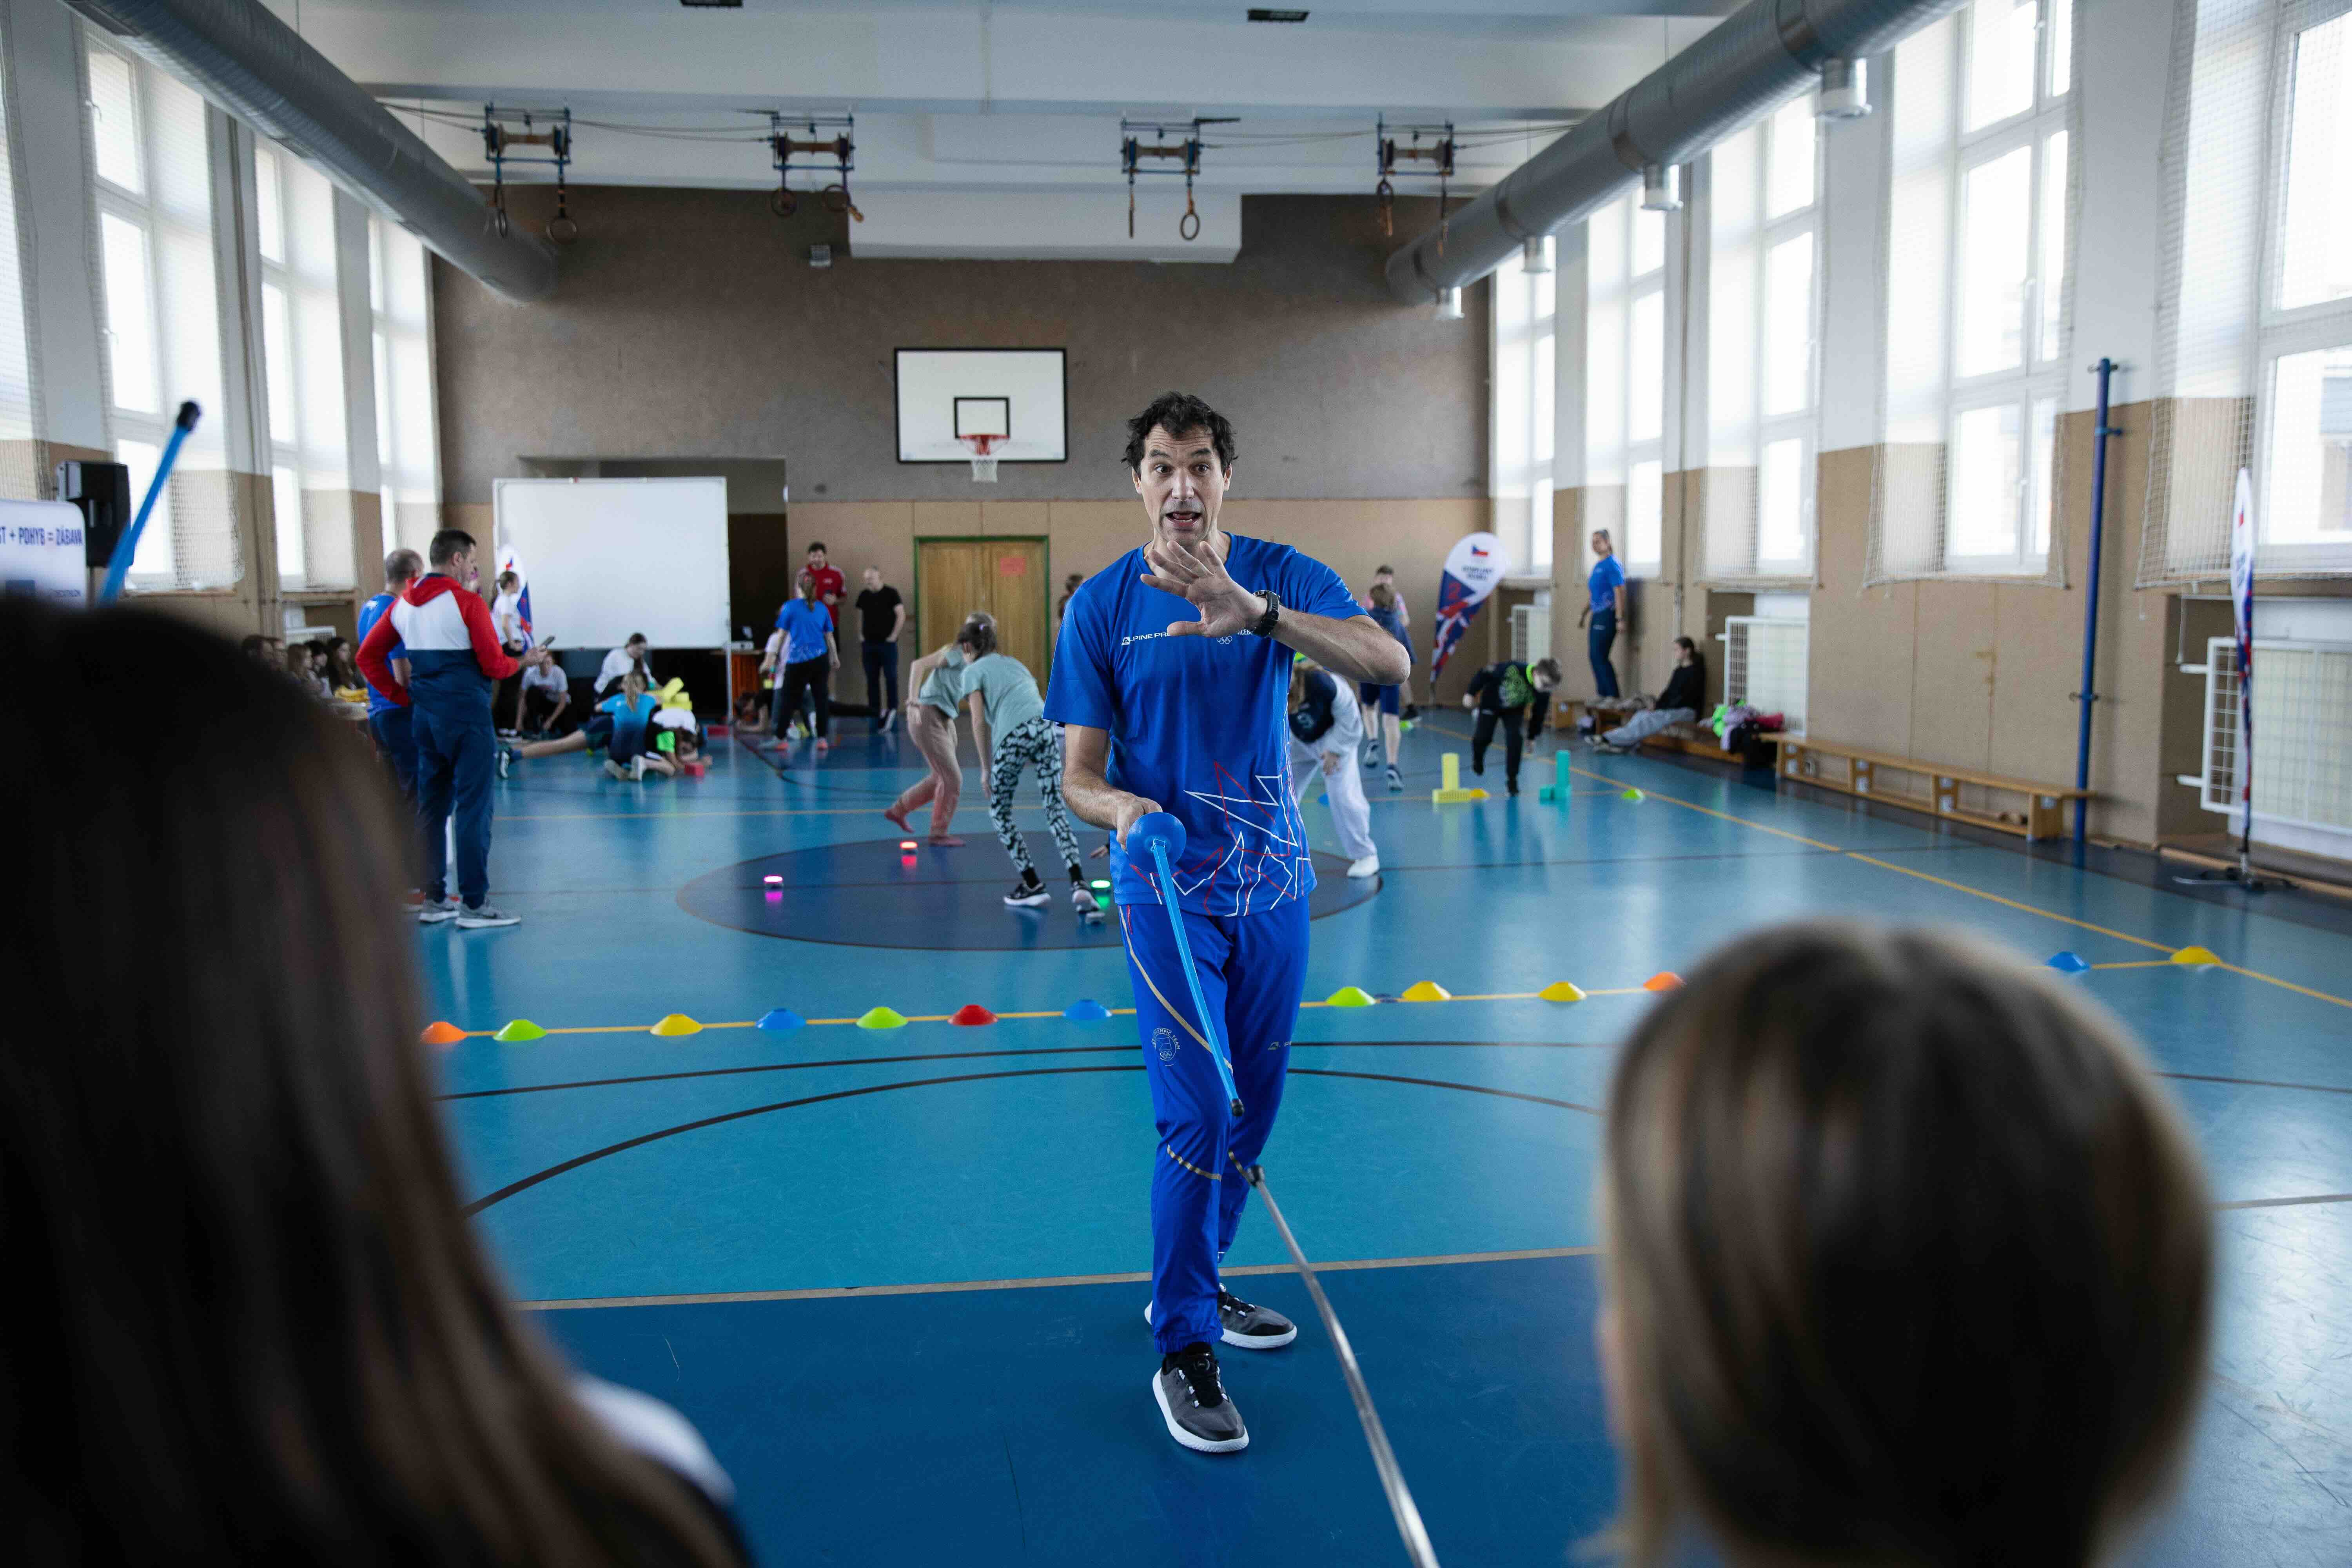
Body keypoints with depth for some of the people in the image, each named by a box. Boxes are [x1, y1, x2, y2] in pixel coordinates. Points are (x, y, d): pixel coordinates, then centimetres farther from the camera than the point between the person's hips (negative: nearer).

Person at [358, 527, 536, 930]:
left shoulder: (403, 605, 10)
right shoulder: (467, 602, -11)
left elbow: (367, 657, 12)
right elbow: (494, 666, -12)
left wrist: (402, 695, 11)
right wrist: (522, 661, 7)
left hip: (424, 717, 7)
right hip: (467, 717, -7)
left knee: (431, 808, 13)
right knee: (473, 810, -2)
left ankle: (433, 900, 18)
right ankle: (474, 904, 0)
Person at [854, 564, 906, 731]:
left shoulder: (891, 594, -6)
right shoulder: (863, 595, 7)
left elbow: (901, 615, -7)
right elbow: (860, 617, 16)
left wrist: (894, 636, -10)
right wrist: (860, 636, 7)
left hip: (887, 644, -4)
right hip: (869, 644, 4)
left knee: (891, 678, -2)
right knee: (872, 679, 6)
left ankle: (892, 710, 4)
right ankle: (874, 711, 12)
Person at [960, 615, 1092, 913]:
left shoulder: (973, 672, 13)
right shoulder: (1014, 663, 32)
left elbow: (979, 721, 2)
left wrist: (986, 768, 7)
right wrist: (1032, 756, 34)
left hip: (1014, 735, -5)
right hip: (1047, 726, 5)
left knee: (1000, 813, 14)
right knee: (1056, 810, 4)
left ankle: (1033, 886, 11)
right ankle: (1079, 885, -14)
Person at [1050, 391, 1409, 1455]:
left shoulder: (1282, 577, -1)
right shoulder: (1103, 603, -3)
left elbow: (1389, 664, -20)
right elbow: (1079, 777, -2)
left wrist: (1256, 611, -33)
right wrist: (1120, 807, -26)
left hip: (1273, 881, 3)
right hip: (1168, 886, -3)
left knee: (1252, 1107, 13)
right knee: (1197, 1112, -11)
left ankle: (1193, 1287, 35)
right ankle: (1182, 1351, 4)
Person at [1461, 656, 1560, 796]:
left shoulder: (1544, 694, -28)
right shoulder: (1514, 669, -39)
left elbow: (1538, 715, -9)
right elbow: (1485, 675, -25)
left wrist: (1532, 736, 2)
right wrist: (1471, 693, -16)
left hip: (1514, 711, 2)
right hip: (1491, 703, -2)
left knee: (1515, 739, -15)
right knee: (1483, 737, -8)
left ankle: (1512, 779, 0)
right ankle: (1478, 759, 28)